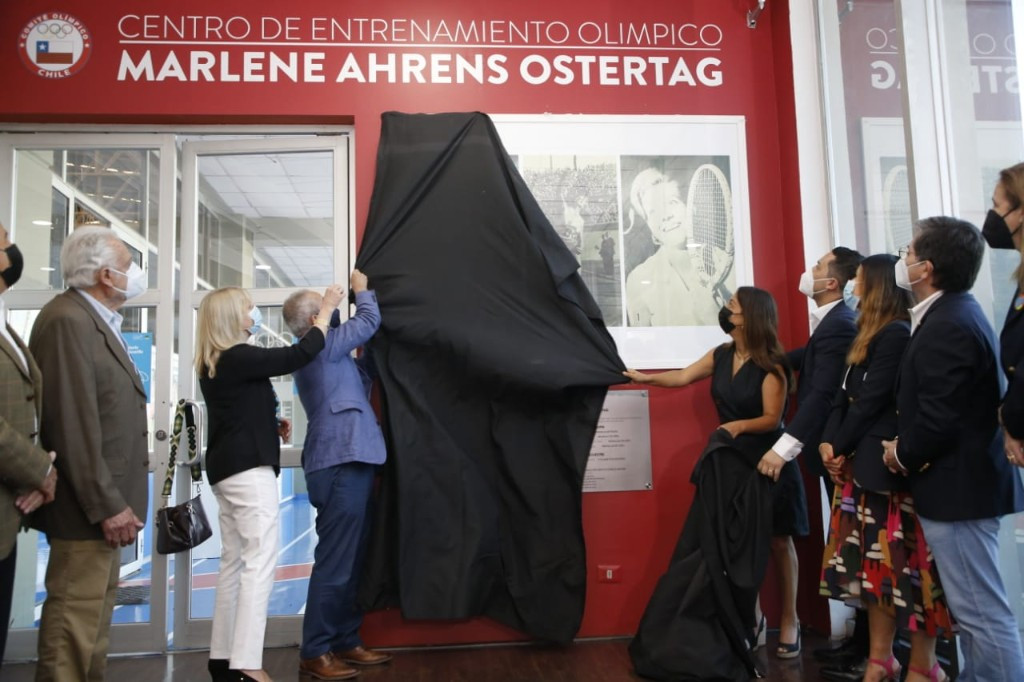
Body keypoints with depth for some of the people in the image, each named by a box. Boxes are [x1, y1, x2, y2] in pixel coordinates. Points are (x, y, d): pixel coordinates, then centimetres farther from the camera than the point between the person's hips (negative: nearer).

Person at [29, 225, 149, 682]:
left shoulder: (96, 319, 13)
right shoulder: (68, 320, -18)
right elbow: (75, 424, -24)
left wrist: (114, 499, 18)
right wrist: (107, 505, -22)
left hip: (104, 499, 10)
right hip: (88, 506, -10)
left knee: (94, 611, 19)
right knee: (76, 617, -2)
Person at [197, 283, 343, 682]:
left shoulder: (213, 364, 15)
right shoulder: (238, 358, -15)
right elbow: (300, 355, -16)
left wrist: (272, 426, 13)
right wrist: (327, 309, -6)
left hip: (226, 468, 10)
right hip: (249, 468, -10)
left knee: (234, 561, 11)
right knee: (260, 561, -10)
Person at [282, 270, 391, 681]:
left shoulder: (321, 352, 21)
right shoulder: (322, 344, -7)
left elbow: (357, 383, 24)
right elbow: (370, 321, -6)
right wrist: (361, 290, 12)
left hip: (346, 463, 10)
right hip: (341, 465, -10)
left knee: (350, 561, 13)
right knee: (335, 563, -6)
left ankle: (345, 641, 21)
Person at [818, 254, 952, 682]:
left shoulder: (896, 332, -12)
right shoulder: (869, 334, 16)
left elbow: (872, 399, -14)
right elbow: (844, 395, 11)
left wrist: (841, 447, -5)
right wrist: (830, 441, -1)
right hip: (863, 462, 9)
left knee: (902, 559, 0)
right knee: (875, 561, 11)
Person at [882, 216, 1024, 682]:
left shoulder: (946, 326, -21)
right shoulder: (955, 313, 12)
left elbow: (938, 419, -24)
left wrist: (902, 455, -7)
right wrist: (908, 448, 8)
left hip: (957, 486, -11)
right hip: (964, 479, 11)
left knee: (982, 613, -1)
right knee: (974, 609, 20)